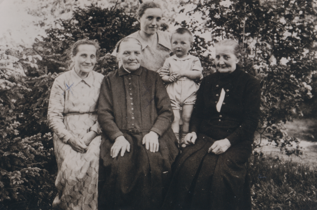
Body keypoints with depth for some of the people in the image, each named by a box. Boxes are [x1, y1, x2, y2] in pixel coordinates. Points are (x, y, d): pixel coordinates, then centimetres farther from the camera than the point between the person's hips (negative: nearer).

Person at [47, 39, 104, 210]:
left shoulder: (101, 81, 10)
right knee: (71, 167, -27)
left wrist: (91, 135, -11)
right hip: (66, 133, -1)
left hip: (93, 133, 1)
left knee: (92, 162, -28)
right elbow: (53, 115, 2)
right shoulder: (62, 81, 7)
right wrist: (70, 138, -12)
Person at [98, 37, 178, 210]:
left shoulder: (153, 78, 18)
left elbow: (166, 111, 10)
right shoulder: (109, 81, 18)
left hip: (149, 136, 0)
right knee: (118, 164, -31)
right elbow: (104, 113, 7)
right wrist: (118, 136, -11)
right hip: (119, 135, 0)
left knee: (152, 163, -31)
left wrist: (154, 132, -9)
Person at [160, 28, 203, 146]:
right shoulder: (169, 61, 11)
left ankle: (184, 139, 13)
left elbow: (198, 74, -5)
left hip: (189, 95, 0)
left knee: (187, 118, -1)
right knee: (175, 118, -5)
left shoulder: (194, 60, 8)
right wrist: (170, 78, -11)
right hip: (173, 95, 1)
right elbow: (162, 76, 9)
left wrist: (184, 72, -11)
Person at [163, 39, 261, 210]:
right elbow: (197, 112, 22)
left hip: (236, 142, -3)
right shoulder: (207, 82, 18)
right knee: (186, 164, -27)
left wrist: (228, 141, -17)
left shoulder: (250, 84, 4)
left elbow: (251, 121, -4)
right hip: (205, 138, 3)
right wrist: (193, 131, 1)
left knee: (221, 170, -33)